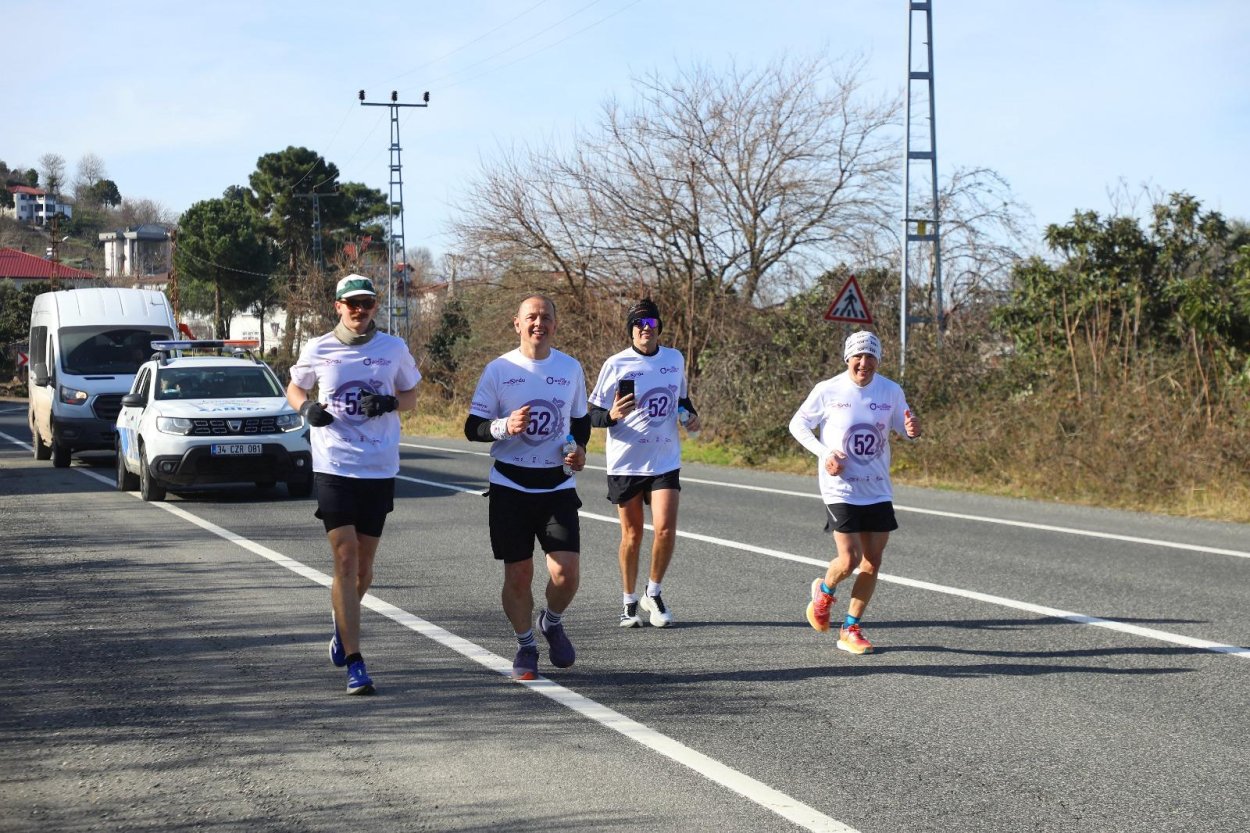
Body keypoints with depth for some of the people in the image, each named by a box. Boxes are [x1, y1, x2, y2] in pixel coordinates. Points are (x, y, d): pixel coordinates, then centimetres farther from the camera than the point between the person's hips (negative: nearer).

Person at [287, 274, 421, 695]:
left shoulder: (393, 348, 4)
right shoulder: (317, 350, 3)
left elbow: (411, 396, 15)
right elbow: (294, 389, 18)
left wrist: (390, 402, -7)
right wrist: (307, 408, -4)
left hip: (380, 470, 2)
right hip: (334, 467, -2)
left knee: (364, 565, 10)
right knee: (345, 560, -11)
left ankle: (342, 621, 43)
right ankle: (355, 664, -11)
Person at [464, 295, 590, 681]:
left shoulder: (570, 368, 6)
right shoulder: (499, 369, -3)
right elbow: (473, 427, -1)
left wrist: (580, 447, -2)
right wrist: (505, 427, -21)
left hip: (558, 486, 2)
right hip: (510, 486, -1)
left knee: (566, 572, -10)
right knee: (518, 574, 1)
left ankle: (553, 623, 22)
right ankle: (525, 647, 22)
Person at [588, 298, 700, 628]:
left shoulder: (675, 360, 5)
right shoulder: (616, 365, -6)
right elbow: (594, 416, -4)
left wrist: (692, 415, 2)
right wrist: (612, 415, -26)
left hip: (665, 462, 2)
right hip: (626, 462, -2)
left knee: (665, 529, -11)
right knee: (632, 535, 6)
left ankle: (654, 593, 12)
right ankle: (629, 602, 22)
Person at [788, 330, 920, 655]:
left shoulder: (891, 391, 0)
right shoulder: (828, 390, -8)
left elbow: (903, 426, 13)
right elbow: (797, 424, 1)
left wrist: (913, 430, -12)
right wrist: (824, 453, -13)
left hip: (878, 490, 4)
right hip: (840, 488, -4)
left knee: (872, 563, 4)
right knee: (849, 560, -13)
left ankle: (850, 629, 19)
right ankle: (824, 591, 22)